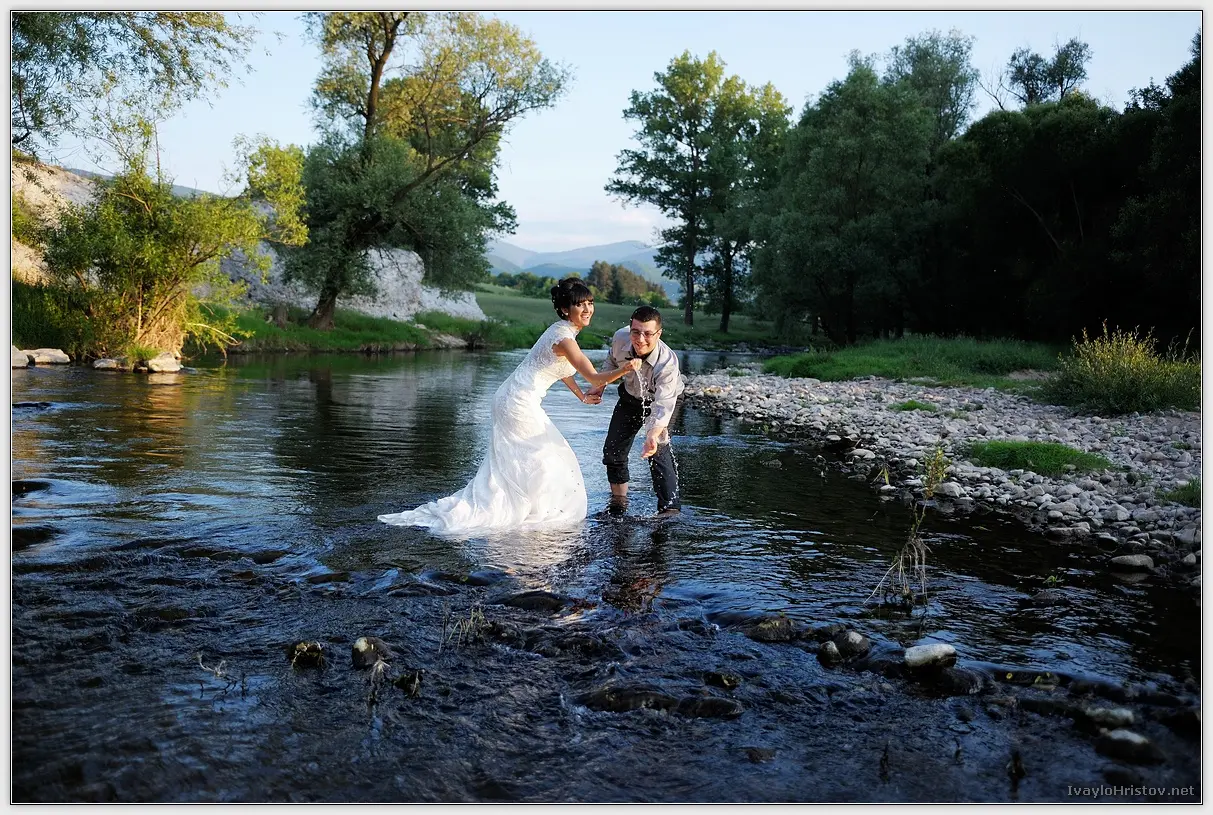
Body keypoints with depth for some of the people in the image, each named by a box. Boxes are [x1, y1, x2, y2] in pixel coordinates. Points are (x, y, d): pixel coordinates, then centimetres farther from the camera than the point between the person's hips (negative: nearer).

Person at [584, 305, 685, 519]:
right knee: (613, 449, 7)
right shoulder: (620, 338, -28)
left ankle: (670, 508, -17)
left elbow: (663, 406, -48)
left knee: (659, 450, -23)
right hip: (630, 396, 5)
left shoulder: (667, 362, -41)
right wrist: (600, 385, -5)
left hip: (661, 398, -5)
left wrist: (653, 435, -62)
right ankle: (619, 501, 27)